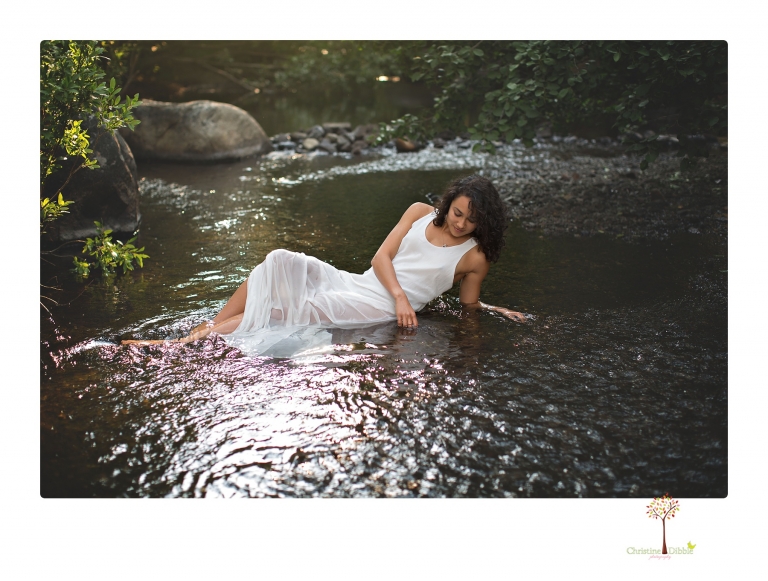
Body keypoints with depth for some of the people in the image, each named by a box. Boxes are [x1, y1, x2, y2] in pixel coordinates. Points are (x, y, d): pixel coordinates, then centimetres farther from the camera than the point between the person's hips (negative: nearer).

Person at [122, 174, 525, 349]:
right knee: (282, 263, -21)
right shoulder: (421, 213, 9)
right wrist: (399, 294, -11)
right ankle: (203, 330, -21)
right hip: (357, 283, 5)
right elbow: (382, 257, 3)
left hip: (383, 309, -4)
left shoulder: (475, 257, 1)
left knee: (297, 309, -27)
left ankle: (191, 344, -26)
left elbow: (468, 303, 15)